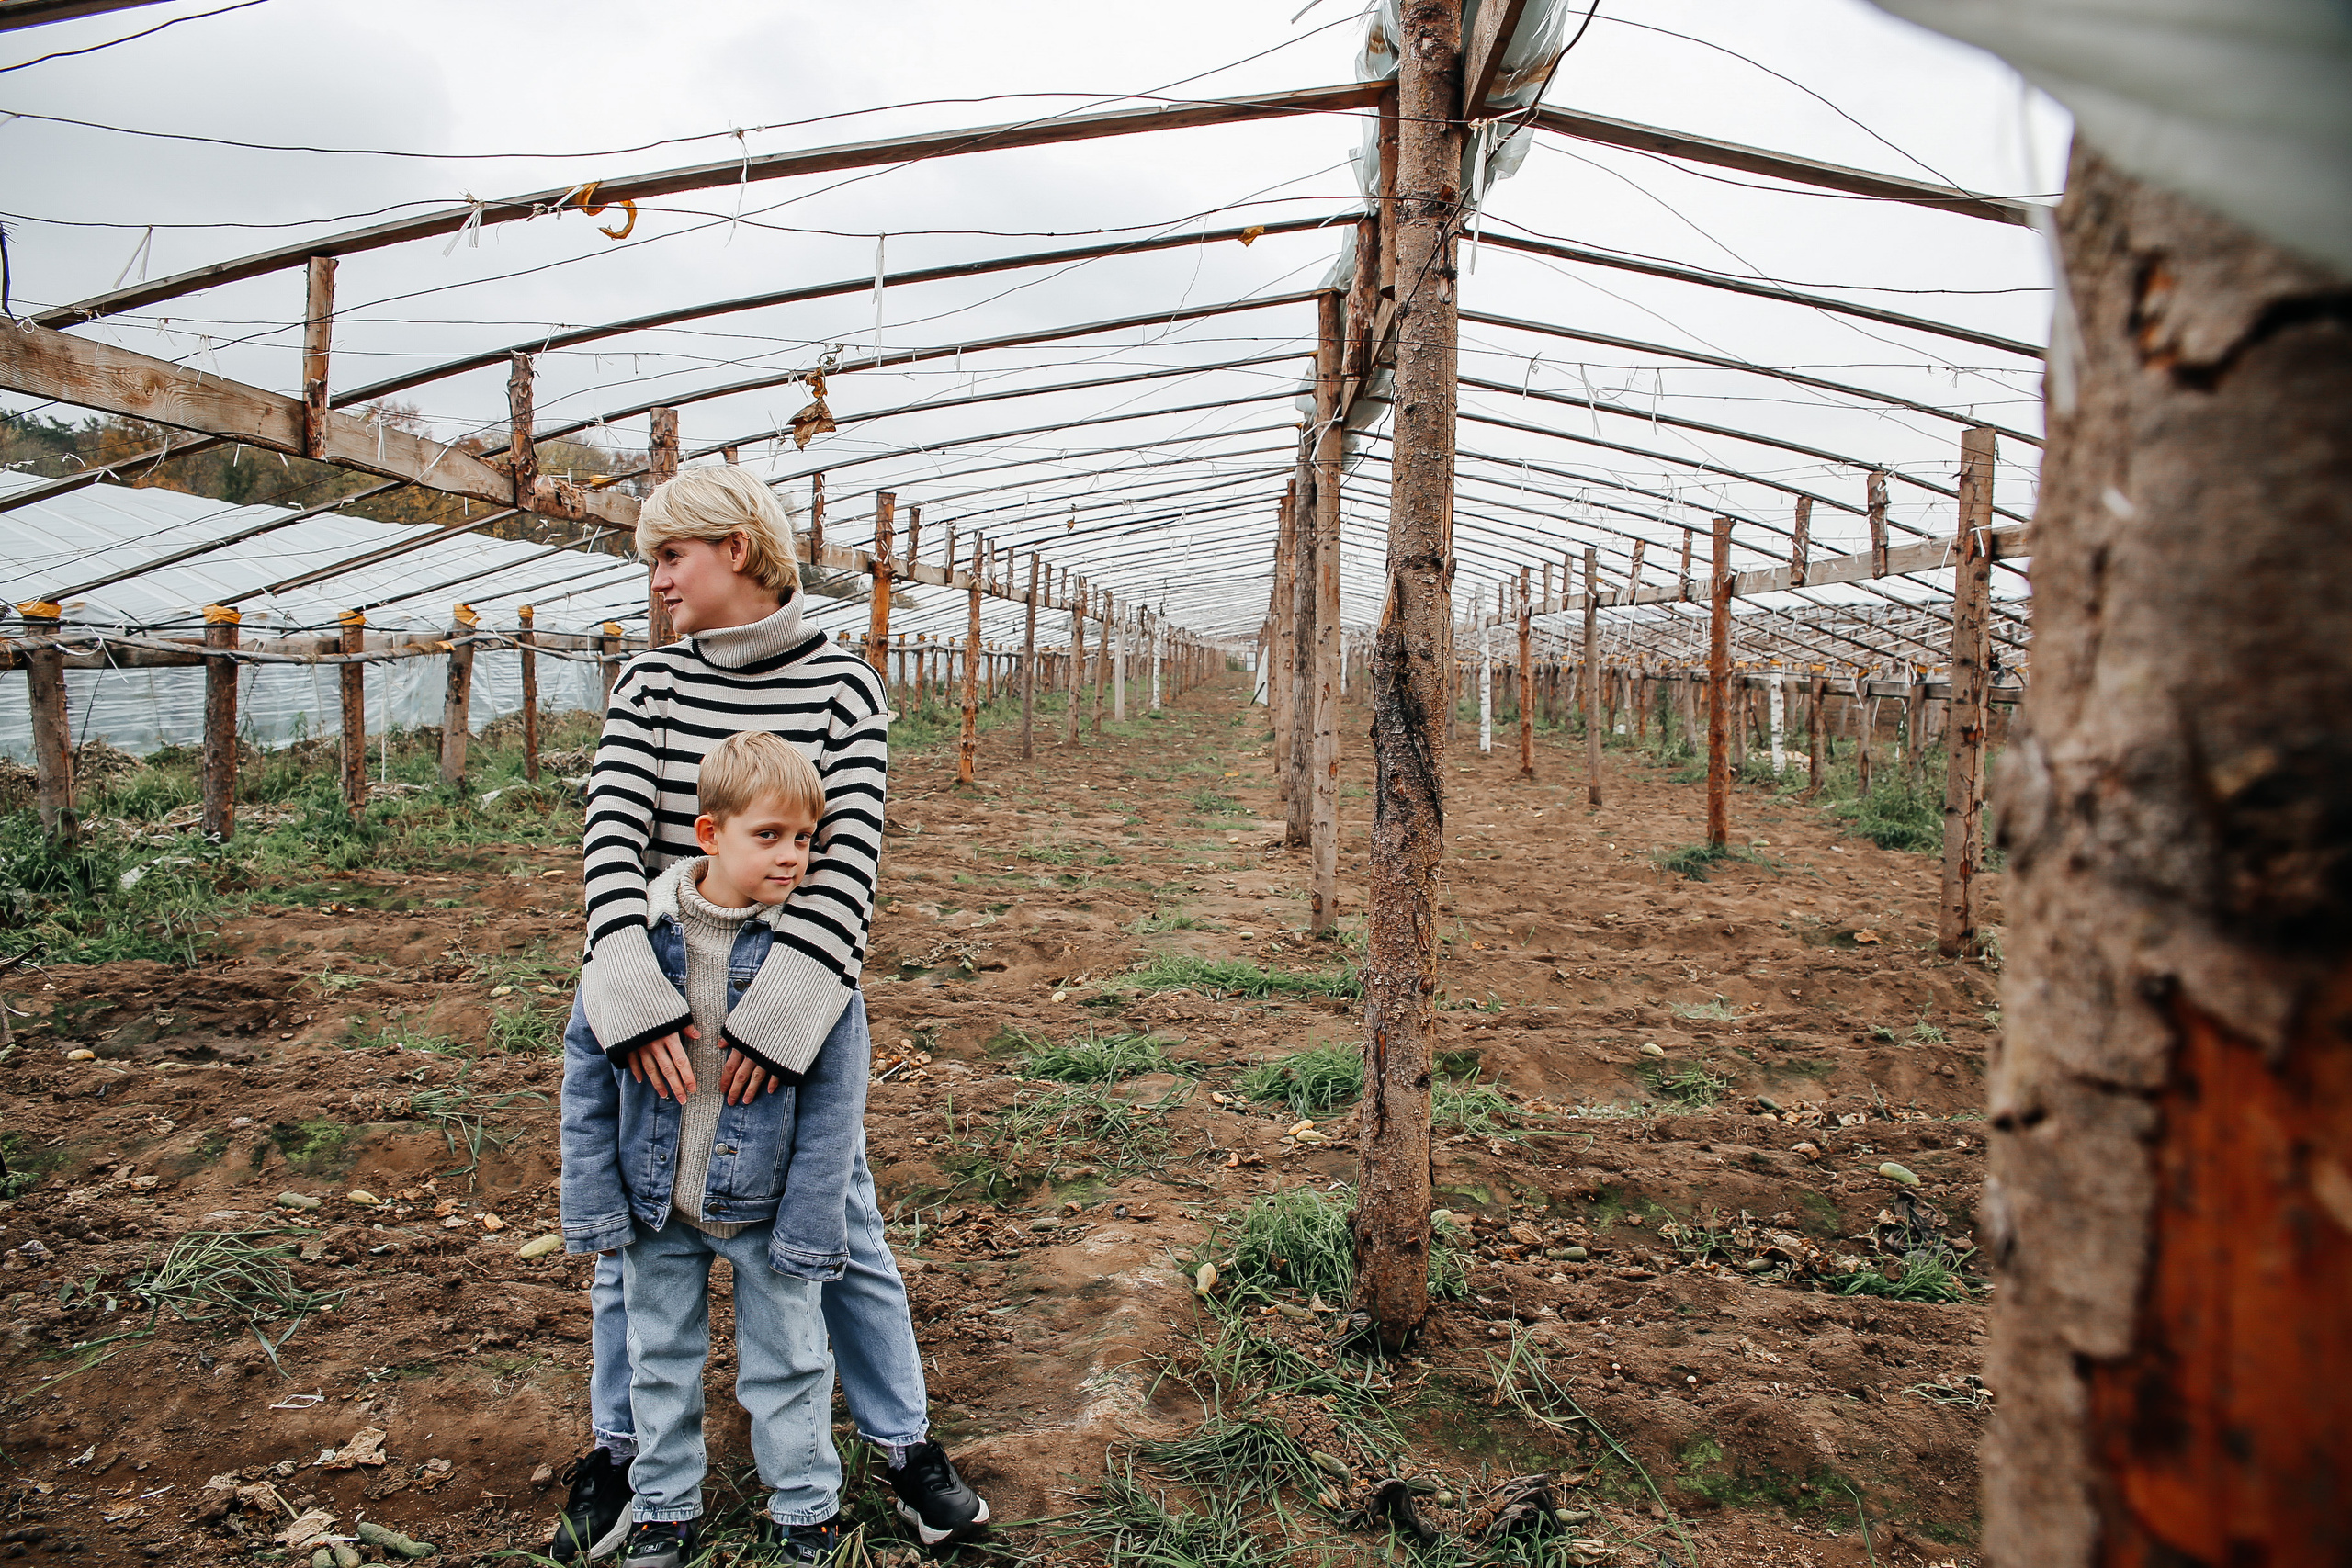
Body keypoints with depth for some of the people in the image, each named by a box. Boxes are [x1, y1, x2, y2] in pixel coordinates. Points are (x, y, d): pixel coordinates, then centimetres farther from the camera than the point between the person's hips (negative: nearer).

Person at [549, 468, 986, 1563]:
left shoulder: (840, 683, -7)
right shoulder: (650, 680, 1)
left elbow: (850, 855, -16)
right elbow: (611, 833, -12)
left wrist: (784, 1008, -26)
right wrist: (633, 994, -25)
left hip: (796, 999, -2)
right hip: (651, 999, 3)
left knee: (839, 1233, 9)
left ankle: (905, 1444, 28)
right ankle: (618, 1452, 35)